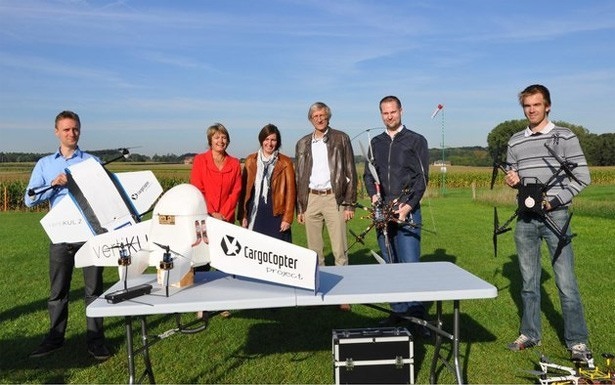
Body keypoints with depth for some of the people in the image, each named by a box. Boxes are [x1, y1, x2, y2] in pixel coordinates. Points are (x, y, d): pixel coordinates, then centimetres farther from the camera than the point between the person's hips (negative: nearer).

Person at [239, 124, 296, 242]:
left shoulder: (285, 163, 2)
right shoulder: (251, 160, 9)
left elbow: (290, 191, 0)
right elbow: (244, 189, 8)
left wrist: (288, 218, -5)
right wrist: (243, 215, 3)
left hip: (276, 214, -2)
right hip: (254, 214, 2)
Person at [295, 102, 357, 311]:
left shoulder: (341, 139, 5)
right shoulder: (303, 144, 13)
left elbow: (350, 172, 2)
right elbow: (299, 177, 14)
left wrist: (350, 204, -4)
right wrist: (299, 207, 8)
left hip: (334, 198, -3)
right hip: (310, 199, 3)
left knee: (340, 250, -3)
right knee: (314, 250, 8)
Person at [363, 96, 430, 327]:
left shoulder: (416, 141, 4)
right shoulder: (375, 143, 16)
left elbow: (422, 177, -2)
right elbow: (368, 174, 16)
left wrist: (408, 206, -13)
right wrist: (373, 195, -4)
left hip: (407, 211, -4)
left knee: (410, 264, -8)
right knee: (389, 265, 8)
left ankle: (417, 314, 3)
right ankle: (398, 311, 17)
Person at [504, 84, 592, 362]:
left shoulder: (565, 137, 0)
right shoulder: (515, 142, 11)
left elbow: (582, 177, -3)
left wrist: (555, 201, -13)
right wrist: (512, 180, -3)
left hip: (555, 216, -4)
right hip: (525, 219, 4)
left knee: (566, 281, -4)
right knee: (528, 281, 10)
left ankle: (577, 341, 10)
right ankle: (530, 334, 22)